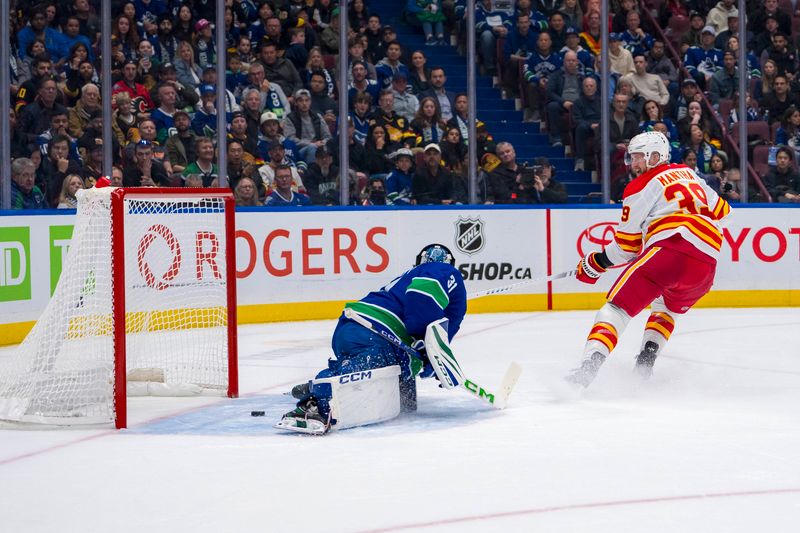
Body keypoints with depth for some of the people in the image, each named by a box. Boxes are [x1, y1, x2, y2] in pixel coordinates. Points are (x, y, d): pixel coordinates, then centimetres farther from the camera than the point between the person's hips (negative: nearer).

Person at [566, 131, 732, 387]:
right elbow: (721, 210, 35)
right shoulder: (688, 173, 30)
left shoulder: (641, 186, 10)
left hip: (671, 248, -7)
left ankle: (589, 364, -29)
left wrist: (597, 263, 22)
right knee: (666, 307, 33)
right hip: (707, 264, 7)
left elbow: (626, 245, 10)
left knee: (618, 306, -8)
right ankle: (646, 361, 15)